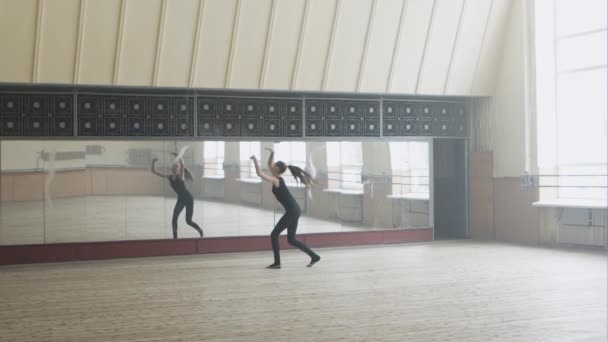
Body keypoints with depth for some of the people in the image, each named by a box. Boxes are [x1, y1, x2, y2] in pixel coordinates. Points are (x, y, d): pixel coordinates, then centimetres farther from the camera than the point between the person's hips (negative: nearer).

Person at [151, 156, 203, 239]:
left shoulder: (181, 176, -15)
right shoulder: (169, 177, -2)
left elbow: (182, 165, -35)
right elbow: (154, 171, -4)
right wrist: (154, 162, -17)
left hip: (189, 199, -5)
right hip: (180, 199, 5)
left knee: (188, 221, -2)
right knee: (174, 219, -10)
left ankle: (200, 231, 26)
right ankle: (175, 237, 2)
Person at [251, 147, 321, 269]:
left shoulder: (276, 180, -13)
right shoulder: (277, 178, 13)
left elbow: (259, 173, -23)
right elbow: (269, 165, 25)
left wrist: (255, 160, -13)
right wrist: (272, 153, 13)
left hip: (292, 212, -10)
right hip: (294, 210, 10)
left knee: (274, 235, 0)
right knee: (291, 240, 14)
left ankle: (277, 263, 3)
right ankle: (314, 257, 15)